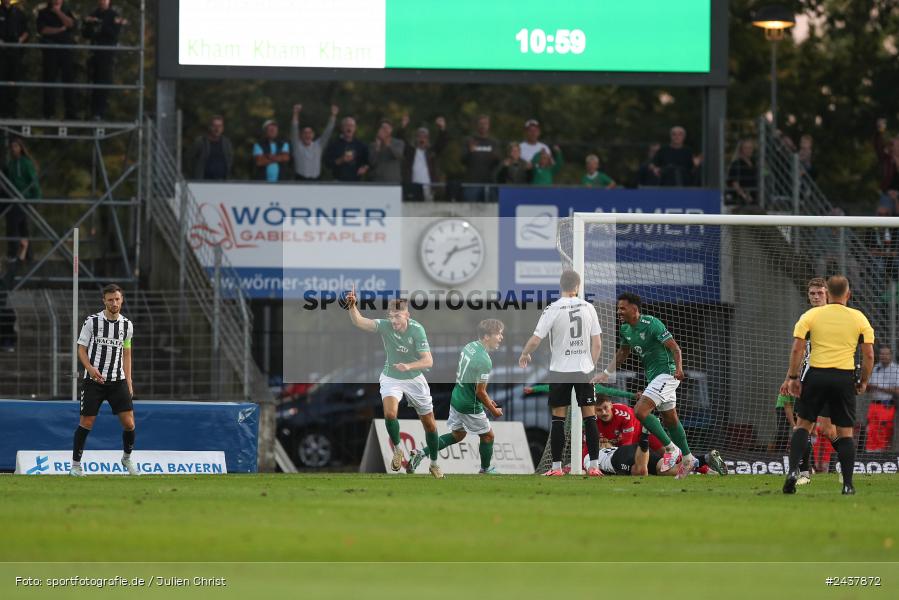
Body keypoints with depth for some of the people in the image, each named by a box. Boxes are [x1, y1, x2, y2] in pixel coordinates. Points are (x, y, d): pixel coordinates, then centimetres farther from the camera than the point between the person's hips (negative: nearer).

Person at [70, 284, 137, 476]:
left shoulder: (127, 325, 7)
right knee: (86, 423, -5)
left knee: (129, 423, -5)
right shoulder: (92, 321, -4)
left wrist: (128, 383, 10)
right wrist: (91, 369, -19)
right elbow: (81, 349, -1)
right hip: (93, 380, -3)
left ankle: (127, 458, 20)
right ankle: (76, 464, 8)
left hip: (117, 381, 3)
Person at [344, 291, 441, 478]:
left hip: (414, 379, 0)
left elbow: (428, 361, -28)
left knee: (430, 424, 8)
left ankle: (434, 464, 30)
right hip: (391, 377, 0)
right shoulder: (385, 326, -20)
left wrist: (409, 366, -45)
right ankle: (397, 448, 2)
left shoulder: (417, 330, -23)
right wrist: (352, 305, -52)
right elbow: (358, 321, -33)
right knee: (390, 413, -26)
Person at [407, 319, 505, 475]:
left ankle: (421, 453, 18)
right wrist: (494, 411, -6)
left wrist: (486, 399, 19)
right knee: (488, 436, 14)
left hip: (457, 398, 8)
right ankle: (485, 470, 31)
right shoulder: (484, 361, -27)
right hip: (470, 407, -8)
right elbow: (480, 391, -22)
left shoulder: (469, 346, 0)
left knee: (457, 434, 24)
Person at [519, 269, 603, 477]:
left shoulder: (552, 310, -9)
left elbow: (535, 340, -10)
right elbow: (597, 343, 1)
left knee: (558, 419, 3)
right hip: (584, 370, 2)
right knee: (589, 418, 5)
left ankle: (556, 467, 3)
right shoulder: (588, 308, -1)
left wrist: (524, 355, 10)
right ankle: (594, 466, 2)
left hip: (559, 372, -2)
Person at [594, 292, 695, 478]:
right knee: (670, 419, 14)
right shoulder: (626, 329, 6)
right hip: (653, 375, 9)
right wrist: (605, 374, 16)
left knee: (640, 411, -19)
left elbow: (675, 348, -21)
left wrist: (679, 369, -38)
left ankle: (671, 449, -8)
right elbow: (622, 353, 22)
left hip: (666, 373, -9)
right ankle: (687, 458, 25)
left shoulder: (652, 324, -20)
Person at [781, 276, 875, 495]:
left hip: (816, 375, 0)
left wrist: (792, 377, 1)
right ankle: (848, 484, 1)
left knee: (803, 424, 12)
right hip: (845, 377, 0)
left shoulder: (811, 315, 2)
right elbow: (869, 355, 2)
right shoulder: (859, 318, 4)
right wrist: (864, 381, 13)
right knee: (845, 431, 7)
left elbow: (797, 349, -4)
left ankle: (793, 470, -5)